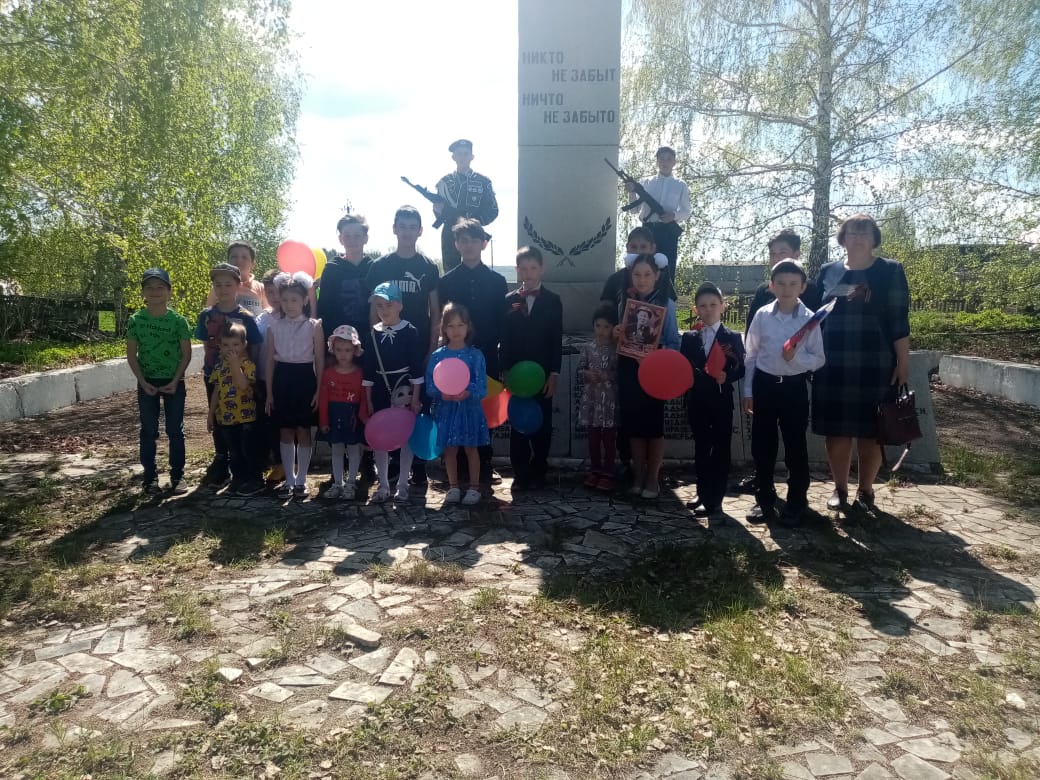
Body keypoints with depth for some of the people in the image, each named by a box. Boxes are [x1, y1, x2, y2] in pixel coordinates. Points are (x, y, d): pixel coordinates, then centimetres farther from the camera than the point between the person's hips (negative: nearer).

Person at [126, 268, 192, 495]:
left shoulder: (178, 320, -6)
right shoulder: (136, 320, -2)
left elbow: (186, 353, -4)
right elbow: (131, 354, 0)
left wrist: (175, 381, -11)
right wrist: (142, 381, -9)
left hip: (174, 382, -1)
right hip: (147, 383, 1)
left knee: (175, 430, 5)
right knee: (148, 431, 8)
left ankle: (177, 475, 14)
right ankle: (150, 476, 18)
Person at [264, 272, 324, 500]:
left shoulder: (314, 326, -3)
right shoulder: (274, 326, 4)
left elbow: (320, 360, -1)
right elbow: (270, 360, 8)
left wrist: (319, 390, -7)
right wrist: (269, 391, 6)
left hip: (305, 377, -3)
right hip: (282, 378, 3)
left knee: (303, 430, 4)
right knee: (285, 431, 8)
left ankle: (301, 480, 15)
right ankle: (289, 479, 18)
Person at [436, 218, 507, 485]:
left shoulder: (497, 281, 7)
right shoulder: (446, 281, 6)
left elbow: (502, 323, 6)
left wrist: (503, 359, 1)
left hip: (486, 359, 0)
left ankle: (484, 469, 13)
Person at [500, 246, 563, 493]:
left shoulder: (553, 301, 4)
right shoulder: (509, 300, 8)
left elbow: (557, 340, -1)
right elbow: (505, 339, 5)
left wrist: (554, 374, -8)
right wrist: (505, 371, -3)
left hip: (543, 373, -1)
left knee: (542, 425, 4)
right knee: (518, 425, 3)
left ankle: (538, 473, 15)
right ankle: (520, 475, 10)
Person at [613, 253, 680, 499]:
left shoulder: (665, 303, -5)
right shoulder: (624, 301, 6)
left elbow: (673, 342, -6)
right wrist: (616, 334, -7)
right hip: (628, 369, 3)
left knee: (654, 424, 4)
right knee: (633, 423, 7)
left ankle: (652, 478, 16)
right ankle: (638, 476, 20)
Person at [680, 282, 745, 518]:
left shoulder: (732, 337, 1)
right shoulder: (689, 338, 6)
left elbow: (740, 369, -3)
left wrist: (727, 376, -21)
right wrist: (707, 378, -15)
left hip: (722, 401, -2)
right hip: (697, 401, 2)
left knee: (721, 449, 2)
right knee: (701, 448, 12)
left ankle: (714, 500, 8)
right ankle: (703, 493, 24)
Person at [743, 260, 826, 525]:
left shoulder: (809, 319, -6)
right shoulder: (762, 315, -1)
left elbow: (819, 359, -2)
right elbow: (751, 356, 4)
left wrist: (796, 357, -22)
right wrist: (748, 391, 4)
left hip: (794, 387, -2)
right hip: (764, 384, 2)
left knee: (795, 446, 7)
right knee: (761, 445, 8)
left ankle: (797, 501, 22)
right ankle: (764, 499, 22)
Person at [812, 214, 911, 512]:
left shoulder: (890, 271, 2)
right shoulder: (828, 272, 8)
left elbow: (899, 321, -2)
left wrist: (903, 362, -7)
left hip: (875, 365, -2)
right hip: (833, 366, 2)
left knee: (870, 432, 4)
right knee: (837, 430, 5)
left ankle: (866, 489, 19)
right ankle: (840, 488, 18)